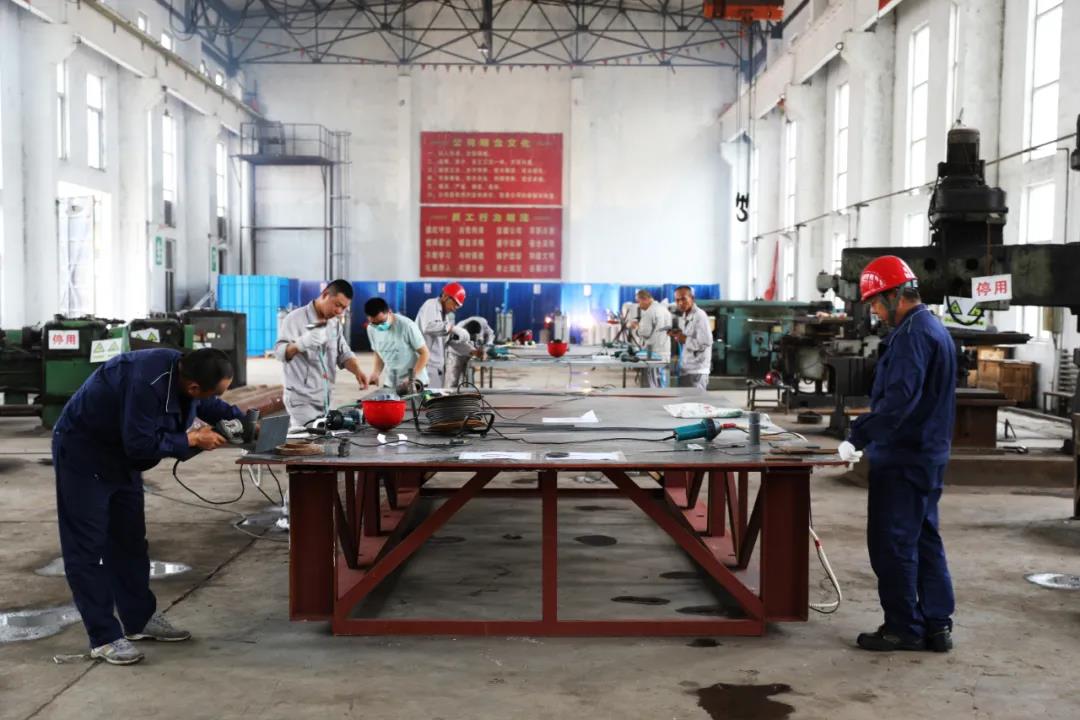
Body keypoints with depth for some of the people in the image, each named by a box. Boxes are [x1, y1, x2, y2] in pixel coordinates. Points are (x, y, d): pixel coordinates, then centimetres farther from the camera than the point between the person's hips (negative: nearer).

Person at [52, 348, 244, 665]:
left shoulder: (183, 369, -12)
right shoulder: (146, 381, -38)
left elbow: (210, 406, 10)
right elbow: (141, 444, -31)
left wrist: (241, 419, -3)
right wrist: (192, 440, -23)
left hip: (122, 456, 9)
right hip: (82, 452, -9)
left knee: (130, 540, 14)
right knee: (87, 546, -7)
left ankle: (139, 619, 25)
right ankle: (104, 637, -4)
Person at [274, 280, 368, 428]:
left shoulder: (336, 324, 10)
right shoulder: (296, 318, -10)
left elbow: (344, 354, 12)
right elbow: (279, 352, -20)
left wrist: (357, 371, -10)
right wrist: (300, 344, -41)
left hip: (327, 401, 7)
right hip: (302, 400, -7)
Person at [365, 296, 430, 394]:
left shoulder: (407, 326, -19)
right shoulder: (371, 329, -3)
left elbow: (425, 353, -13)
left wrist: (412, 378, -21)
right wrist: (376, 372, -4)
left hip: (414, 381, -5)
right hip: (390, 382, 5)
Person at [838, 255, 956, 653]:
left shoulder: (912, 334, -18)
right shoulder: (935, 329, 15)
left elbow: (898, 400, -27)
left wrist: (858, 437, -24)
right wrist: (867, 436, 16)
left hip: (902, 458, -10)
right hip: (928, 455, 10)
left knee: (893, 543, 0)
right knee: (925, 539, 14)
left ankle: (903, 627, 8)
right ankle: (937, 624, 20)